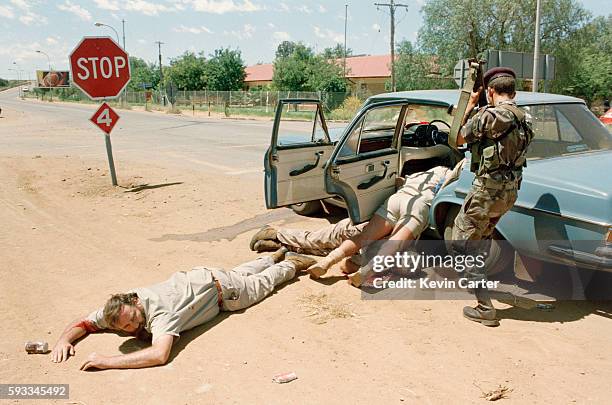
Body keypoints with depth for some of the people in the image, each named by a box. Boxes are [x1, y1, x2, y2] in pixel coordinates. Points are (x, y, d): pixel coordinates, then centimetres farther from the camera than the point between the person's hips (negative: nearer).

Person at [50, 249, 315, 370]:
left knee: (262, 283, 22)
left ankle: (290, 264, 47)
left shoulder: (160, 313, -44)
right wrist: (64, 339, -34)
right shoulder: (119, 310, -24)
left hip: (219, 288, -6)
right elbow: (81, 323, -13)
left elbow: (159, 355, -58)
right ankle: (277, 256, 57)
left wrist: (107, 361, -56)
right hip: (193, 276, 6)